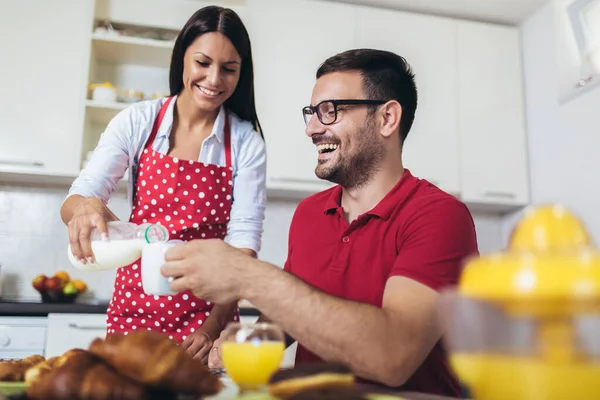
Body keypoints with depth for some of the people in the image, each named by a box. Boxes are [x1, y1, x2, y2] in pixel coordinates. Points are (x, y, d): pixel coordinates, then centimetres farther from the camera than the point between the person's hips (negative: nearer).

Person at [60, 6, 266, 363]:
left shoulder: (246, 143, -7)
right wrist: (85, 206, -31)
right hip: (134, 306, 1)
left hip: (208, 313, -1)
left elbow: (244, 239, -11)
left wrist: (214, 326, -22)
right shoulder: (138, 122, -3)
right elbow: (77, 197, -7)